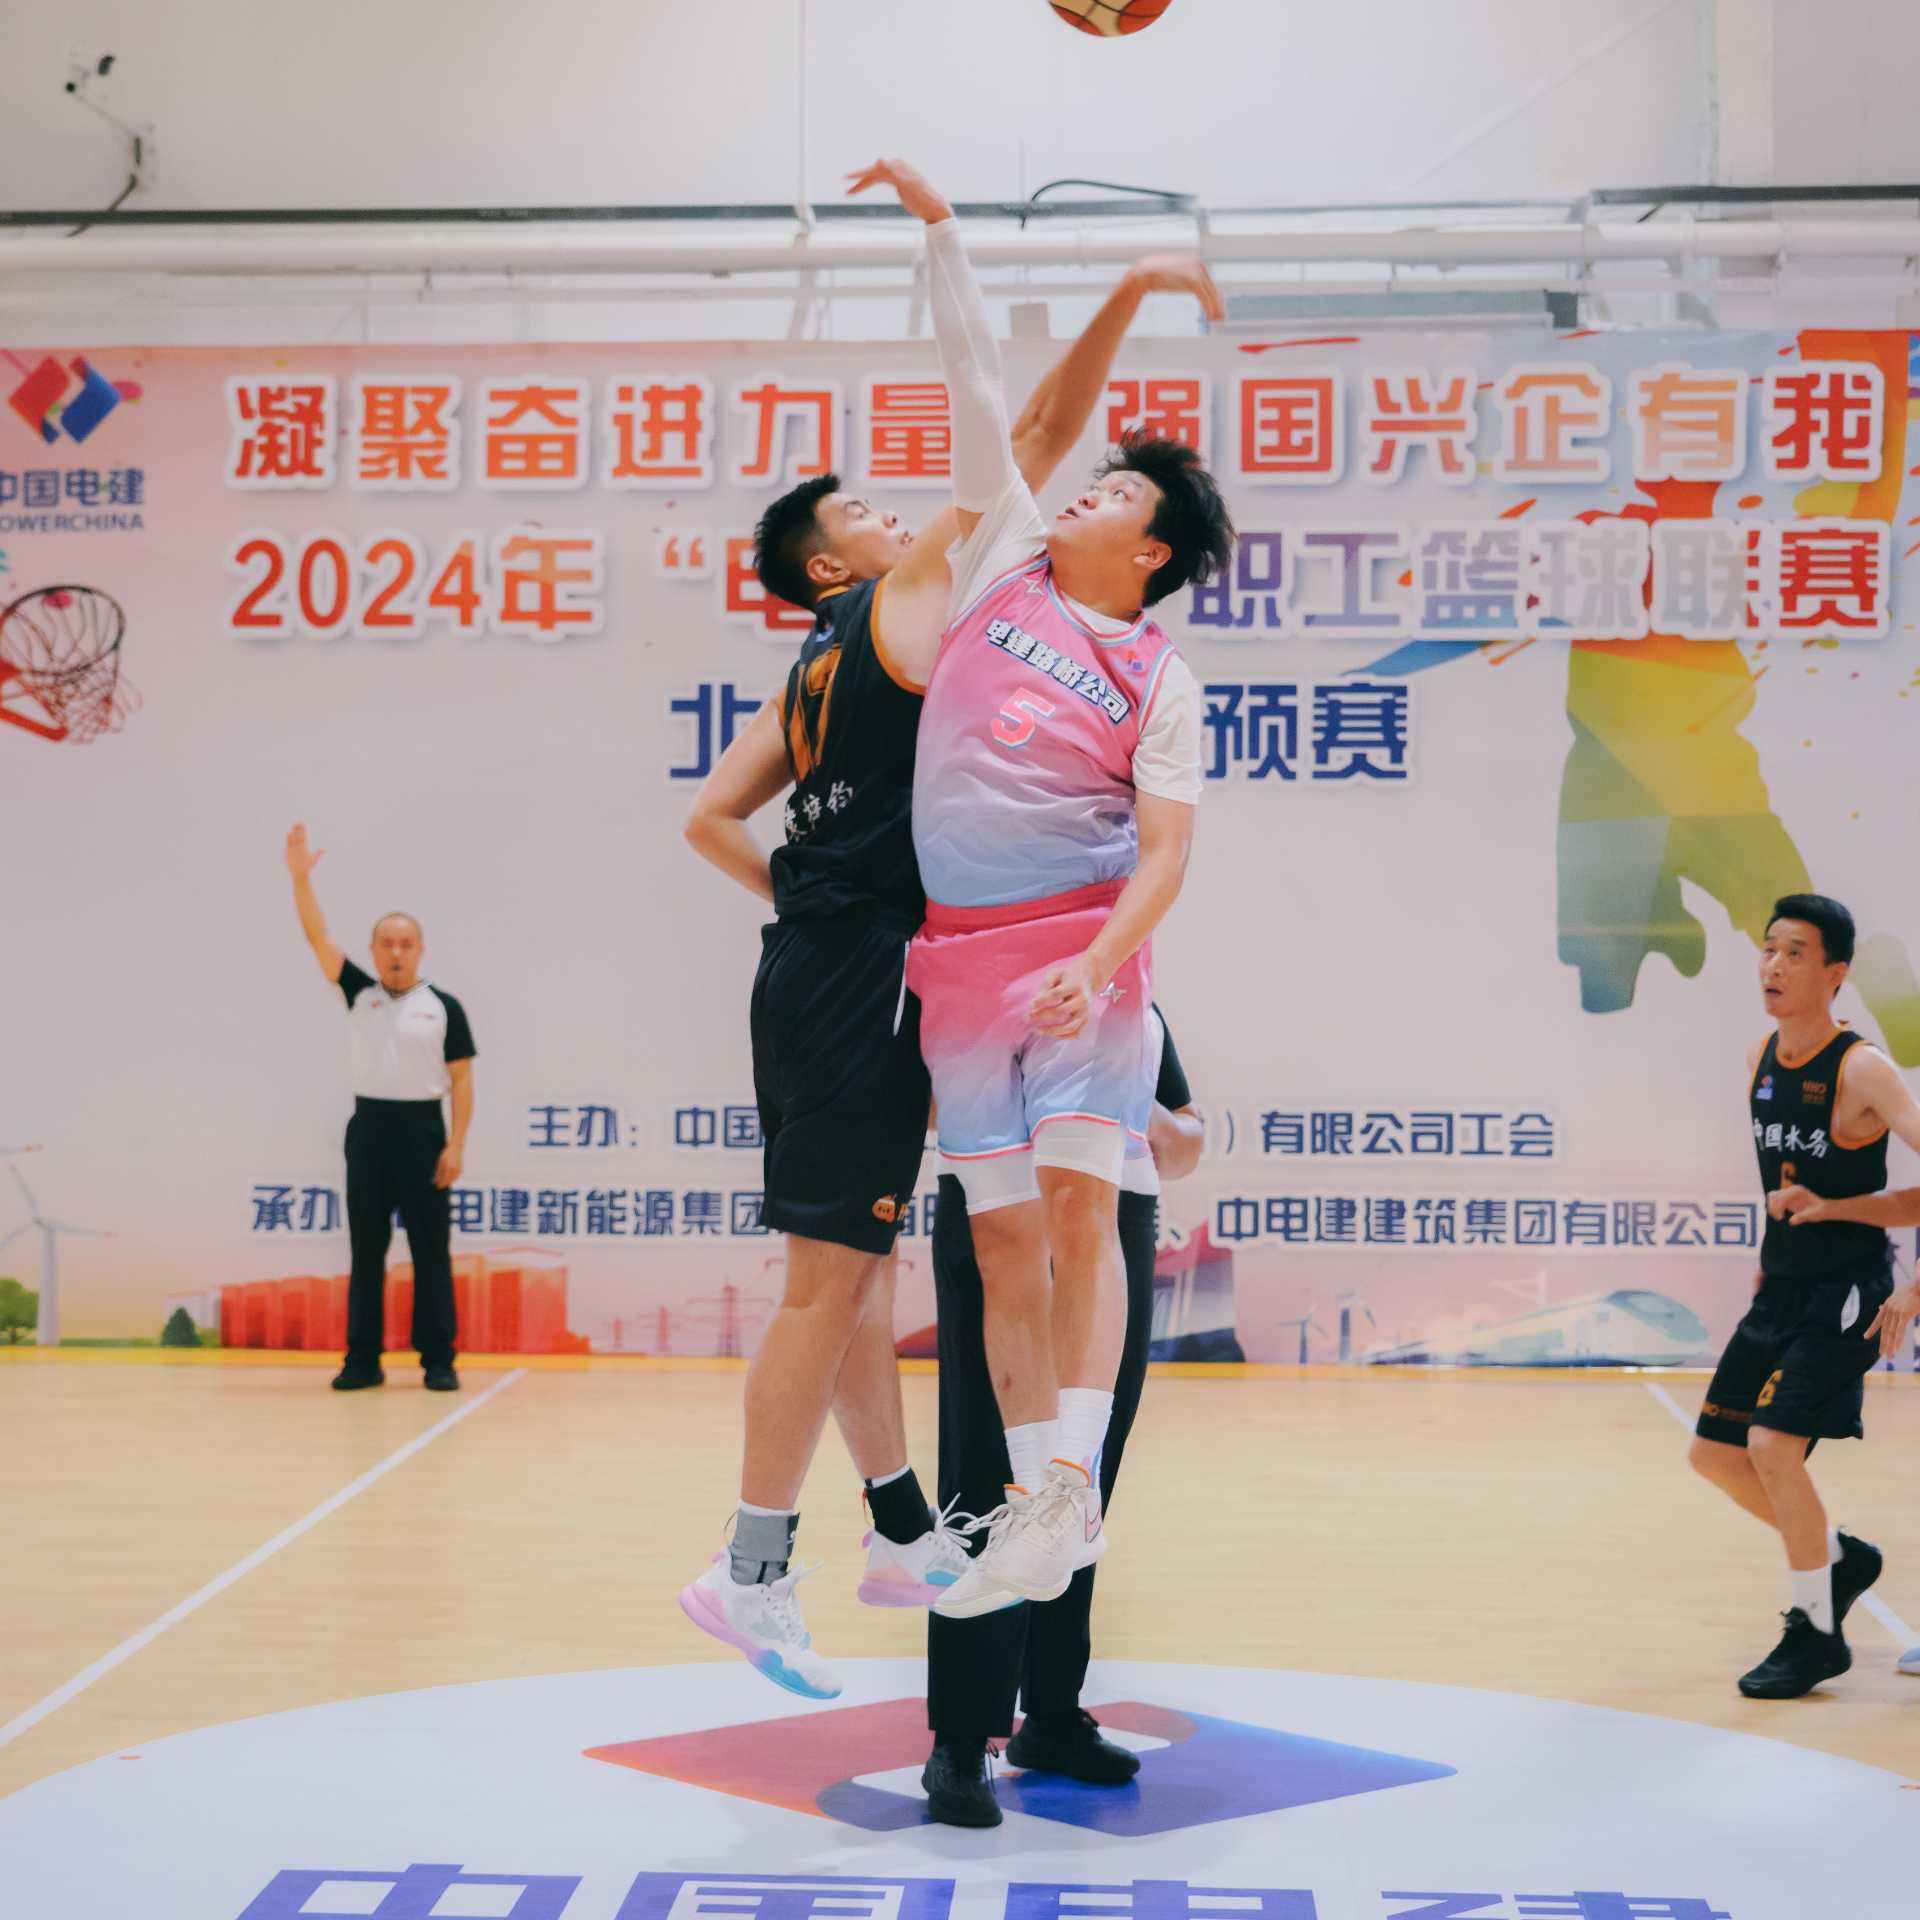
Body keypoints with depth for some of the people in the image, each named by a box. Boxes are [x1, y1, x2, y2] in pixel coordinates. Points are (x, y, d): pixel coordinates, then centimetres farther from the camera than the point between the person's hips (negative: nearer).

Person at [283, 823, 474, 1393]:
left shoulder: (443, 1007, 2)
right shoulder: (359, 993, 7)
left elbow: (462, 1079, 0)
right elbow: (317, 937, -2)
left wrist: (456, 1145, -8)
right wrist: (300, 878, -14)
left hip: (422, 1128, -2)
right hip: (369, 1126, 2)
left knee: (430, 1249, 0)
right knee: (366, 1248, 6)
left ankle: (438, 1360, 4)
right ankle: (363, 1360, 10)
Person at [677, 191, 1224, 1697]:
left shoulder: (817, 668, 19)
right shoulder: (904, 599, -2)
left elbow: (711, 818, 20)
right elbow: (1039, 437, -4)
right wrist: (1127, 298, -1)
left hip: (818, 965, 9)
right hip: (868, 978, -9)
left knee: (856, 1265, 13)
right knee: (830, 1277, -7)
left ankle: (907, 1533, 23)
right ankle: (753, 1569, -4)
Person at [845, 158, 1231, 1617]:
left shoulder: (1157, 675, 3)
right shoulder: (1004, 556, 13)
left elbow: (1166, 851, -4)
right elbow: (980, 383, 15)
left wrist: (1098, 960, -20)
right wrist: (938, 224, 16)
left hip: (1081, 950, -3)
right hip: (962, 958, 4)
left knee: (1078, 1205, -12)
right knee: (1003, 1234, 3)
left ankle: (1074, 1482, -9)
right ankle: (1036, 1503, 7)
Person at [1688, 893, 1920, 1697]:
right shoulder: (1761, 1061, 4)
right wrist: (1773, 1259, 15)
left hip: (1846, 1292, -8)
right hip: (1780, 1287, 8)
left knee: (1773, 1444, -18)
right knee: (1714, 1452, 9)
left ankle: (1816, 1635, 1)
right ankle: (1840, 1556, 32)